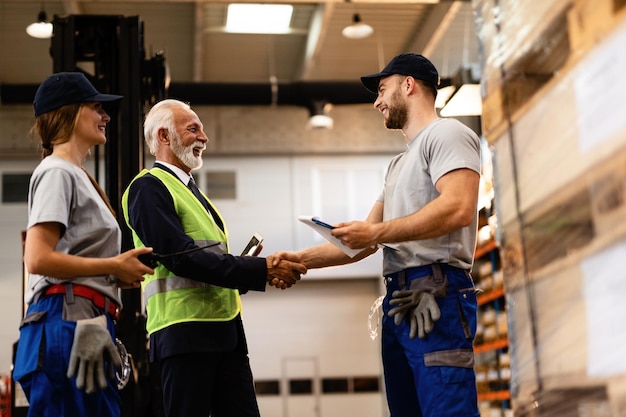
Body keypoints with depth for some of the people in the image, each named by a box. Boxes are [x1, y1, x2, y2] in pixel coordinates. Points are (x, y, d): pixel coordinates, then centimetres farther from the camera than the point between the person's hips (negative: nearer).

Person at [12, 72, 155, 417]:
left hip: (86, 323, 9)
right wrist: (115, 266, -10)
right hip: (67, 321, -9)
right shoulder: (57, 172, -5)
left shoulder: (76, 175, 23)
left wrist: (120, 273, 7)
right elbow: (37, 259, -16)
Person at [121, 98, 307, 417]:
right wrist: (261, 269, -18)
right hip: (184, 331, -8)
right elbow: (182, 257, -18)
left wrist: (264, 271, 3)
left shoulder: (189, 188, 22)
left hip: (225, 329, 9)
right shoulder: (148, 188, -7)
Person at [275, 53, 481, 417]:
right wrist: (302, 259, 18)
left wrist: (377, 232, -15)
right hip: (398, 302, 10)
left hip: (436, 298, -10)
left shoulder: (446, 134, -1)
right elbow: (366, 243, 27)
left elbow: (459, 207, -19)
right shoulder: (399, 164, 28)